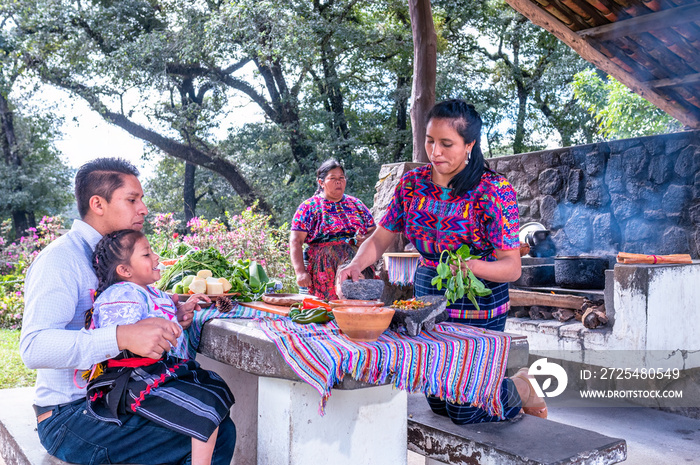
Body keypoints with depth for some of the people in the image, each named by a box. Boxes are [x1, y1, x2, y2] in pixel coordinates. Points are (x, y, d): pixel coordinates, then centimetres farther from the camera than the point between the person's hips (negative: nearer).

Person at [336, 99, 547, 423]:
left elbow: (512, 266, -19)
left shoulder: (494, 190, -17)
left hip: (477, 304, -5)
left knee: (462, 410, -2)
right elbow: (381, 237, 1)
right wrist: (356, 264, -18)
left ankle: (519, 389, 28)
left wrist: (470, 266, -38)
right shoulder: (412, 183, -3)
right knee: (438, 404, 17)